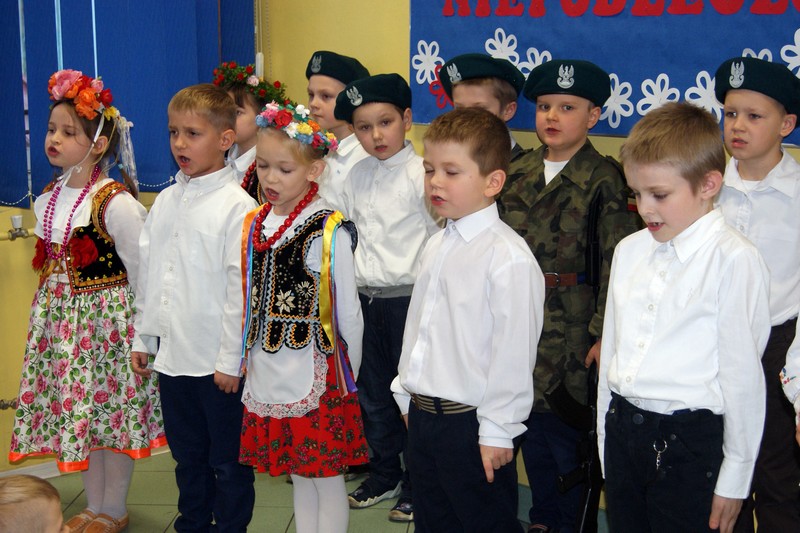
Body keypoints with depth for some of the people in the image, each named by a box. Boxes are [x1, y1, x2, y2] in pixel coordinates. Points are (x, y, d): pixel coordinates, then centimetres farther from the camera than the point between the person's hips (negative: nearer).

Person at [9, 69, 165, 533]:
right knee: (77, 409, 14)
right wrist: (52, 308, 15)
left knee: (113, 410, 4)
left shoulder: (115, 202, -17)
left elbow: (140, 269, -13)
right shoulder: (49, 197, 5)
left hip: (107, 316, -7)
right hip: (61, 316, 7)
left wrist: (141, 328, -9)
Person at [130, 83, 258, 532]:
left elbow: (242, 285, -15)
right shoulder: (166, 201, 8)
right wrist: (143, 338, 14)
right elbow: (149, 273, 14)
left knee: (228, 461, 7)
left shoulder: (238, 206, -13)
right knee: (187, 457, 19)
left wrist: (231, 359, -15)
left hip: (218, 361, -6)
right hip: (172, 356, 7)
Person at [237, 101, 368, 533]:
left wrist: (348, 375, 0)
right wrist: (249, 361, 12)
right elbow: (251, 303, 12)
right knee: (298, 476, 17)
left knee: (327, 477, 5)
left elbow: (347, 311, -7)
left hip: (316, 376, -6)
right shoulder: (253, 225, 5)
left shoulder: (329, 230, -13)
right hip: (268, 376, 6)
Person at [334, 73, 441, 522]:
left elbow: (439, 239, -9)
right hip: (366, 297, 6)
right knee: (373, 393, 16)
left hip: (408, 297, -6)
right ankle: (384, 476, 32)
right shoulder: (357, 175, 8)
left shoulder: (421, 174, -11)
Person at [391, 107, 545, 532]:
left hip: (471, 423, -8)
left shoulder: (509, 258, -19)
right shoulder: (436, 248, 8)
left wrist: (496, 431, -18)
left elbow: (514, 351, -20)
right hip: (423, 415, 8)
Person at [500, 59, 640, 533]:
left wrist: (605, 332, -14)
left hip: (572, 329, -5)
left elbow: (615, 261, -11)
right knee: (531, 424, 15)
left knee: (566, 427, 1)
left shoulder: (604, 179, -8)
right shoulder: (519, 172, 9)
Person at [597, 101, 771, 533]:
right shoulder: (629, 251, 8)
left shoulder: (734, 260, -13)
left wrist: (735, 477, -9)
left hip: (689, 438, -6)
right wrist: (605, 440, 15)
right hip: (623, 429, 6)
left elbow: (742, 374, -12)